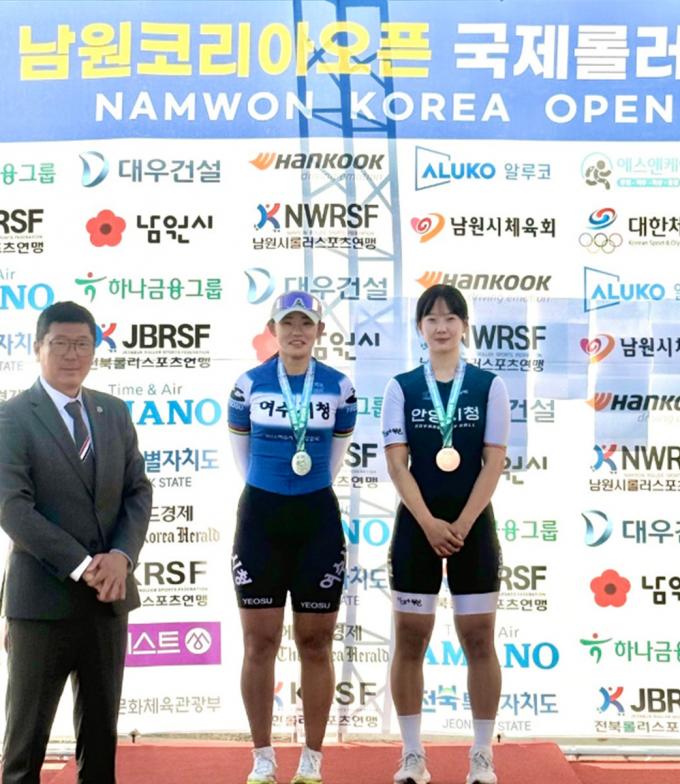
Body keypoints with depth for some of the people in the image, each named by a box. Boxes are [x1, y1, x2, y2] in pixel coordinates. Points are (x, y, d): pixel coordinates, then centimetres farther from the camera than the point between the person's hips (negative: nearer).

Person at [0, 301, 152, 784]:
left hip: (109, 595, 5)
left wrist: (121, 556, -11)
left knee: (102, 730, 15)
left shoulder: (114, 412, 10)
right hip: (42, 598, -5)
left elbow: (138, 491, 7)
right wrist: (81, 565, -19)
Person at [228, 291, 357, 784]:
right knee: (260, 644, 3)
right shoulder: (249, 385, -1)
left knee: (316, 645, 5)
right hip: (260, 516, 0)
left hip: (318, 518, 0)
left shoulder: (339, 387, 0)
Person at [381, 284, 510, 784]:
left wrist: (462, 525, -12)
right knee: (410, 641, 3)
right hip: (416, 525, 1)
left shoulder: (489, 386, 1)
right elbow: (397, 463, -3)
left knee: (479, 641, 3)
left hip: (473, 525, -1)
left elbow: (494, 462, -4)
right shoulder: (401, 388, 2)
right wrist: (430, 524, -13)